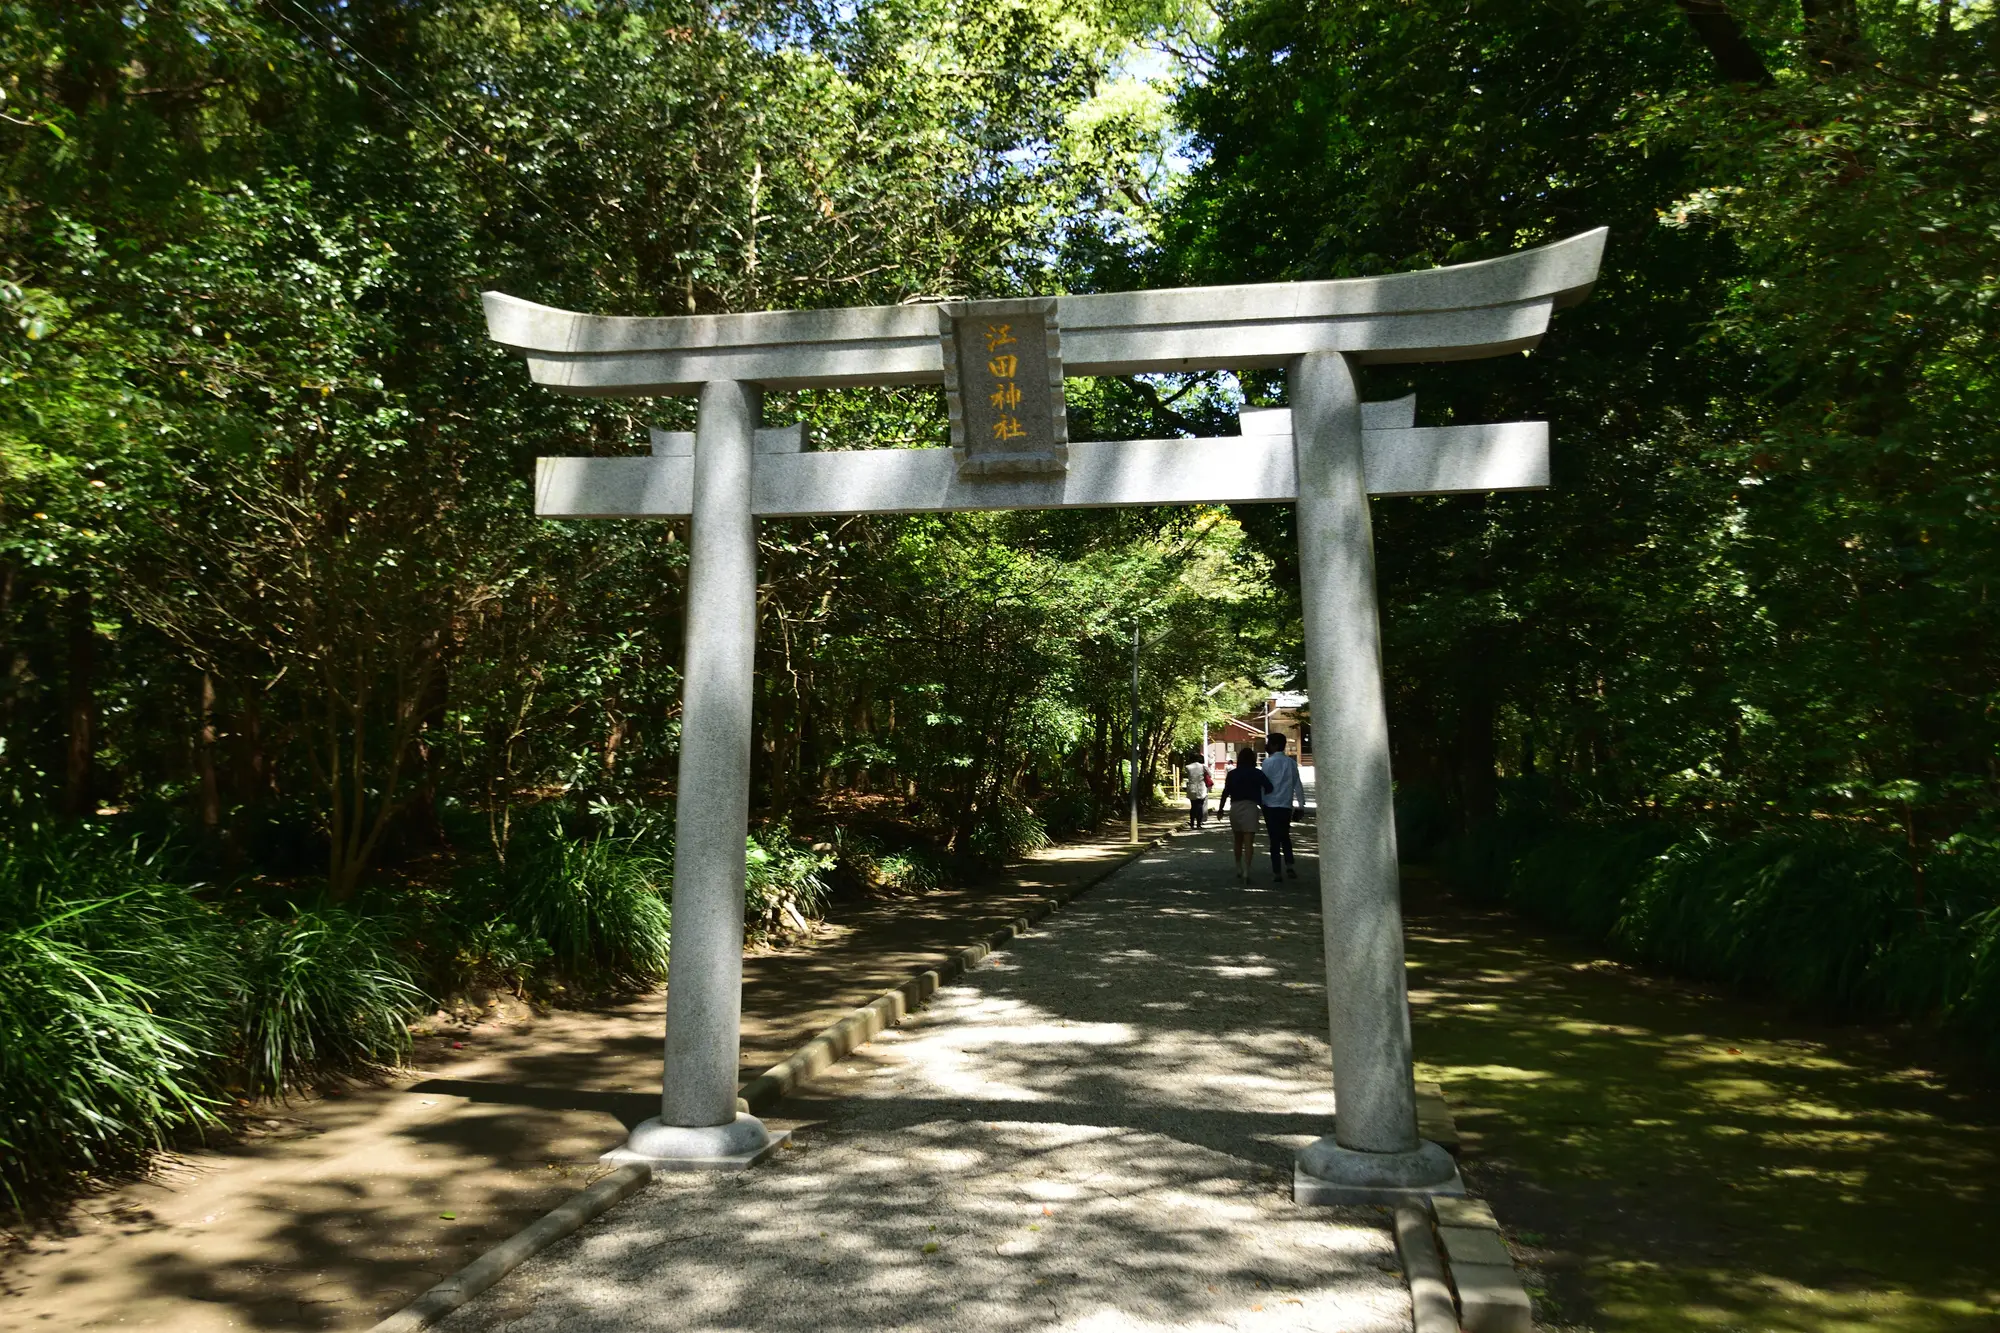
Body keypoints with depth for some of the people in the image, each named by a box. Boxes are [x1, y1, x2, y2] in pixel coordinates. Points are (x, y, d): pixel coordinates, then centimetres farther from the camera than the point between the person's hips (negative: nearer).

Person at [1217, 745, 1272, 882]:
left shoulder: (1232, 774, 5)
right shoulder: (1256, 773, -2)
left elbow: (1226, 792, 0)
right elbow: (1269, 787, -12)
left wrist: (1221, 808, 7)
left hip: (1235, 808, 3)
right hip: (1250, 807, -3)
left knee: (1238, 840, 19)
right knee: (1249, 841, -7)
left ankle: (1239, 870, 30)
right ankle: (1246, 871, -18)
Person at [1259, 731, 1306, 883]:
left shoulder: (1268, 762, -8)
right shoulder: (1291, 762, 6)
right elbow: (1297, 784, 7)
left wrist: (1261, 802, -2)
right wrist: (1301, 804, 11)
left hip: (1271, 805, -4)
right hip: (1286, 805, 4)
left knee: (1274, 839, 1)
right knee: (1285, 837, 18)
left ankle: (1277, 873, 0)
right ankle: (1289, 867, 4)